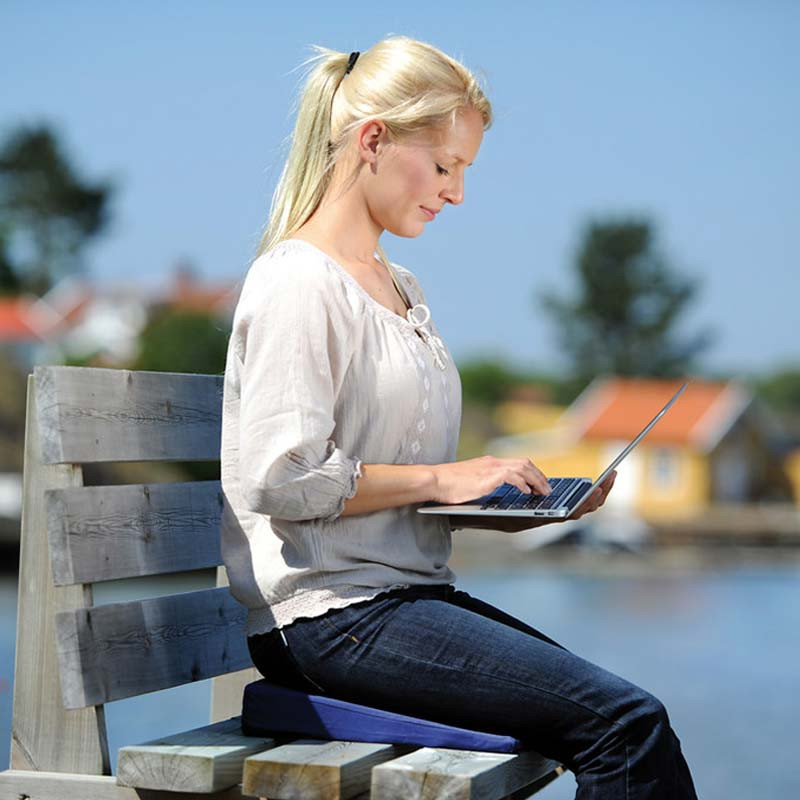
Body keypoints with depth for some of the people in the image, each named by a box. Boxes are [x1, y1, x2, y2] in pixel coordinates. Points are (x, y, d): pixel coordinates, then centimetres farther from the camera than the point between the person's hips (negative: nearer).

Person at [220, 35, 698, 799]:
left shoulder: (402, 288, 19)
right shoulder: (297, 284, -9)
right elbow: (282, 477, -19)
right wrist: (442, 479, -13)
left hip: (408, 593, 9)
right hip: (329, 614, -9)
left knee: (624, 716, -5)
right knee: (627, 721, -18)